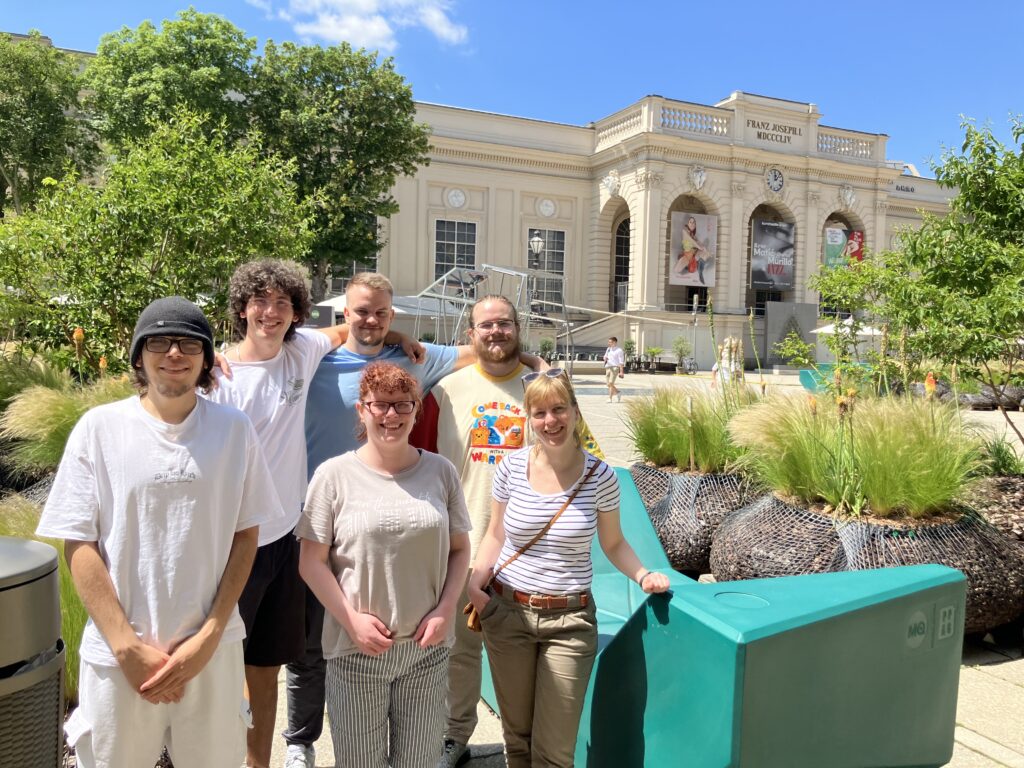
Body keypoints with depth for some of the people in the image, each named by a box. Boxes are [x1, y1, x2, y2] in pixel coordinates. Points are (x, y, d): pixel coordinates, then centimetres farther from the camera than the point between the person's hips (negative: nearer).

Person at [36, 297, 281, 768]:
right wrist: (128, 647, -9)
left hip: (213, 648, 1)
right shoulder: (99, 427, -6)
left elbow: (245, 536, 1)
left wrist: (209, 637, -6)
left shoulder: (235, 430, -3)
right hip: (118, 652, -1)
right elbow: (79, 544, -5)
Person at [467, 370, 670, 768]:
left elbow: (613, 543, 5)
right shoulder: (512, 467, -5)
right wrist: (474, 583, -9)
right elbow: (495, 536, 5)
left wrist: (642, 575, -13)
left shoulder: (600, 477, -8)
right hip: (507, 613, 2)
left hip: (569, 620, -1)